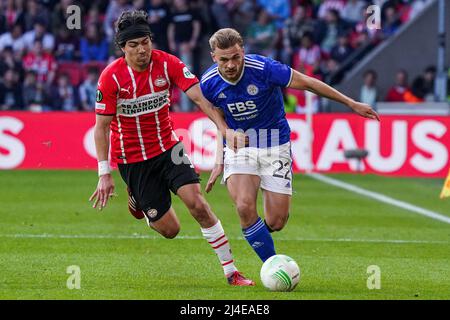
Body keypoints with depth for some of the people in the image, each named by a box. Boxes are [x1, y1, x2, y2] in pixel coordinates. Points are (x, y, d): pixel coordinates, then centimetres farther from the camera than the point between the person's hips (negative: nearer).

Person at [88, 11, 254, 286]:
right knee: (169, 229, 0)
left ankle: (231, 271, -11)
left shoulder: (167, 64, -11)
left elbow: (199, 96, -16)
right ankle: (137, 200, 34)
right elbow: (101, 126, -10)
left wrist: (225, 129, -30)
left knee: (198, 204, -19)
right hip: (132, 159, -2)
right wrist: (104, 174, -14)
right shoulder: (111, 77, -16)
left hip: (167, 148, 2)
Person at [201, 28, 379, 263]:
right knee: (245, 207, -24)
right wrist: (219, 162, 9)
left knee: (275, 222, -7)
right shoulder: (209, 84, -10)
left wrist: (351, 103, -6)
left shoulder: (264, 68, -22)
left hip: (274, 145, -1)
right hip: (237, 146, 1)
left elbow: (308, 83, -11)